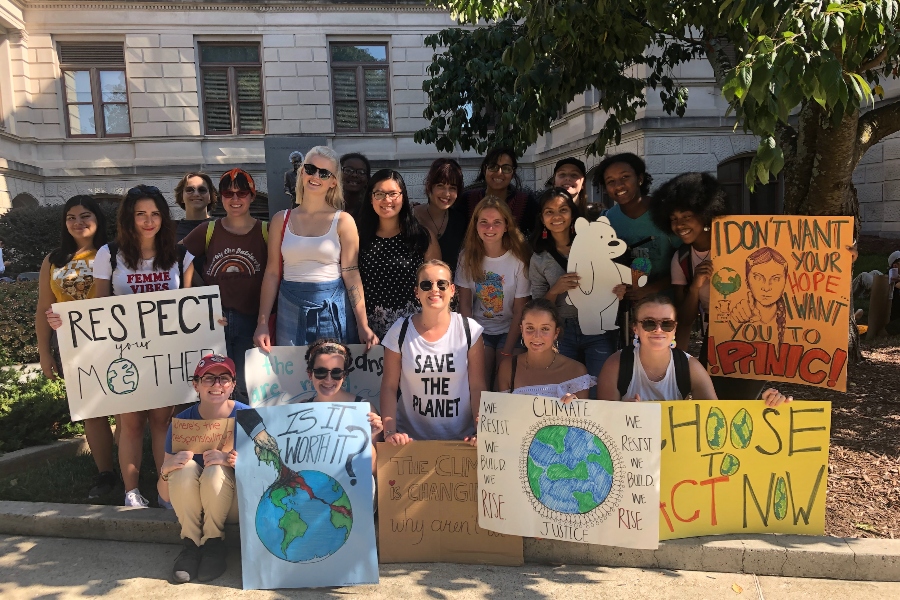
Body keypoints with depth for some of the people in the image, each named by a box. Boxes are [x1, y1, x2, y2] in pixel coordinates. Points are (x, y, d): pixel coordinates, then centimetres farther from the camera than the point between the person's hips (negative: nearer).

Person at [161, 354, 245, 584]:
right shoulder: (183, 420, -9)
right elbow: (165, 469, -4)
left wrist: (230, 459, -35)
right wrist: (169, 466, -29)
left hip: (233, 501, -1)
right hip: (190, 504, 2)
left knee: (215, 471, -31)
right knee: (185, 467, -27)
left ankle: (214, 543, -9)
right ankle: (191, 543, -11)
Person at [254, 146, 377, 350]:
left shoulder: (343, 221, -2)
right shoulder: (282, 220, 5)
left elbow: (351, 274, -5)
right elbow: (272, 273, 5)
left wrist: (363, 326, -10)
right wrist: (262, 323, -1)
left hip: (332, 309, -2)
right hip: (291, 310, 2)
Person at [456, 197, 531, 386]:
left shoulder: (518, 260, -11)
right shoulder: (468, 257, -4)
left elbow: (519, 312, -8)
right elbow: (465, 305, -2)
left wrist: (507, 352, -13)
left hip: (509, 330, -1)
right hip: (478, 330, 2)